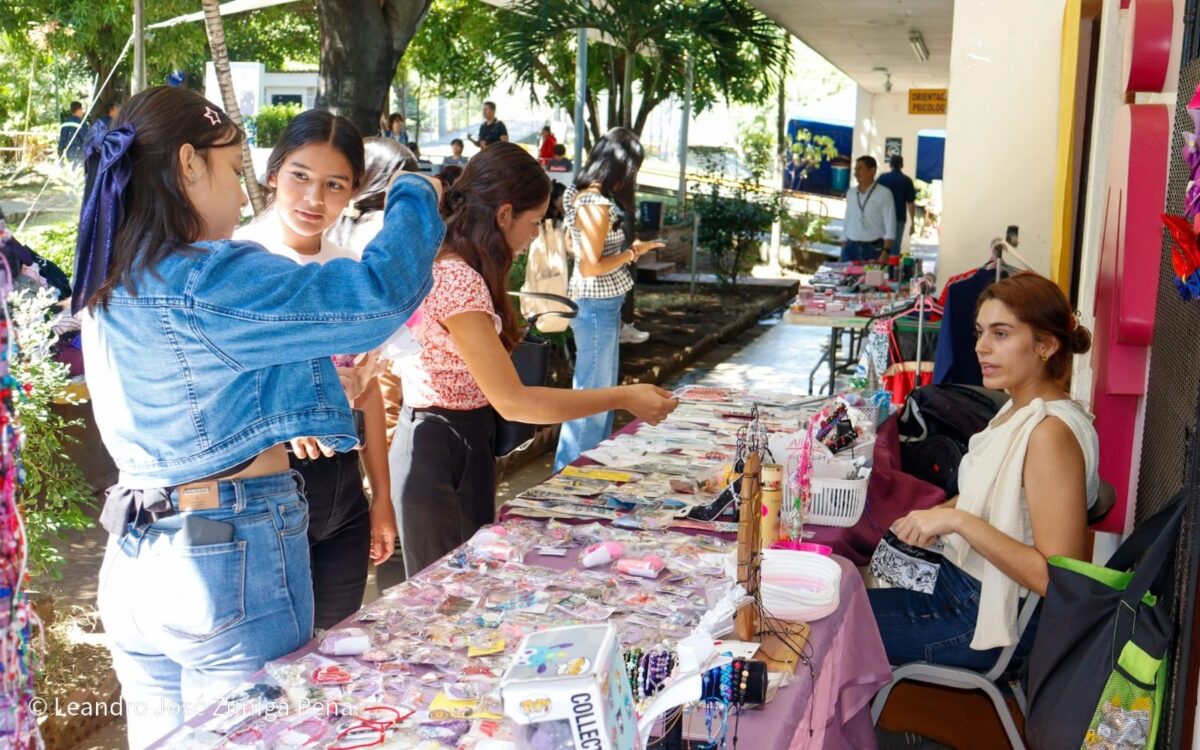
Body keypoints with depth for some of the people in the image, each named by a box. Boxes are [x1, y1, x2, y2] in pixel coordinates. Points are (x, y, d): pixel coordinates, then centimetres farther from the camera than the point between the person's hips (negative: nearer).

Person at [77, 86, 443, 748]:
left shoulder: (108, 290, 9)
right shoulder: (206, 280, -18)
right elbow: (381, 294, -23)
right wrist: (415, 197, -6)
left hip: (132, 561, 9)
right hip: (232, 562, -9)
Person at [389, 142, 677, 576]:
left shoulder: (449, 266, 6)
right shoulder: (456, 279, -25)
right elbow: (512, 401, -26)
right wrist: (623, 398, -22)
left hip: (467, 447, 10)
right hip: (438, 454, -10)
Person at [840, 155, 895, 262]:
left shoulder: (884, 194, -5)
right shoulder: (851, 193, 10)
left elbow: (890, 227, -8)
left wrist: (885, 253, -16)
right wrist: (843, 249, 11)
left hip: (874, 249, -4)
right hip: (851, 248, 4)